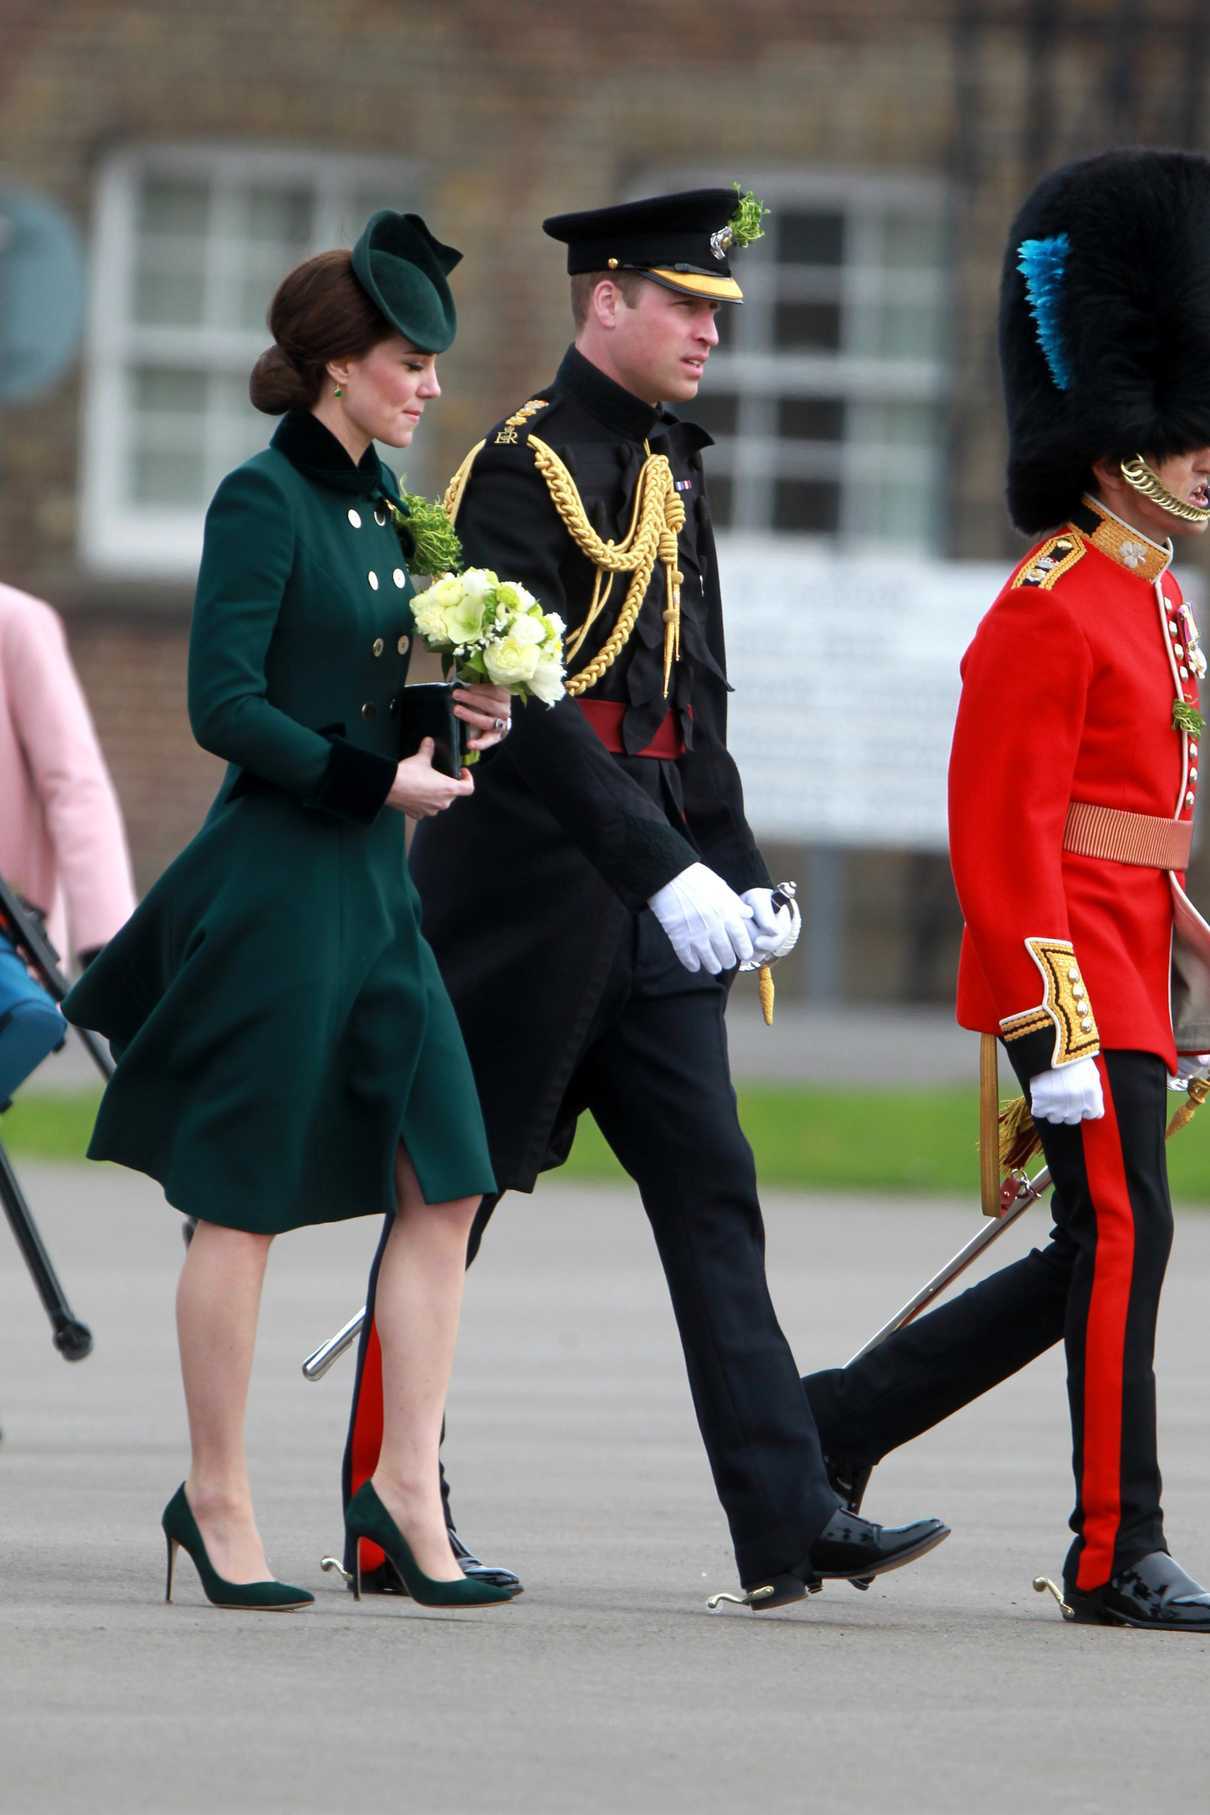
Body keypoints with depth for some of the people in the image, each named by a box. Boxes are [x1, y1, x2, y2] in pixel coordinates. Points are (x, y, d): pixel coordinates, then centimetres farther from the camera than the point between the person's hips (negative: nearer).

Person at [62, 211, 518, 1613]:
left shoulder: (376, 503, 13)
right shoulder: (261, 501, -11)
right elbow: (226, 708, -17)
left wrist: (449, 716, 5)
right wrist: (378, 778, -17)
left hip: (372, 888, 8)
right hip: (275, 880, -8)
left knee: (446, 1180, 0)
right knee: (245, 1197, 0)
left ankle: (406, 1485, 3)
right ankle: (216, 1496, 9)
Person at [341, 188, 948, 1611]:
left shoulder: (666, 468, 16)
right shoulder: (524, 467, -13)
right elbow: (525, 707, -21)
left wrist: (741, 878, 16)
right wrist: (667, 875, -26)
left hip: (650, 910, 8)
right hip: (530, 893, -8)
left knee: (711, 1196, 1)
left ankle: (788, 1522, -4)